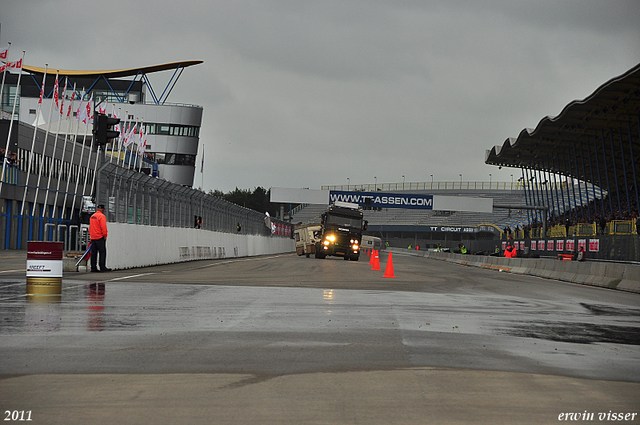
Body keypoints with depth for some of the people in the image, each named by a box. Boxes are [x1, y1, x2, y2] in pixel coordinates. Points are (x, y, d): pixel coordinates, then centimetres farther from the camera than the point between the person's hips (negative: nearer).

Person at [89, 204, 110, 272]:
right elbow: (103, 227, -17)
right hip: (100, 237, -8)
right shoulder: (101, 216, -10)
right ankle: (102, 267, -10)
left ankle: (93, 267, 7)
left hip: (93, 238, 8)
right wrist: (105, 235, -9)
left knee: (94, 252, 8)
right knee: (102, 252, -6)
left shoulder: (92, 216, 15)